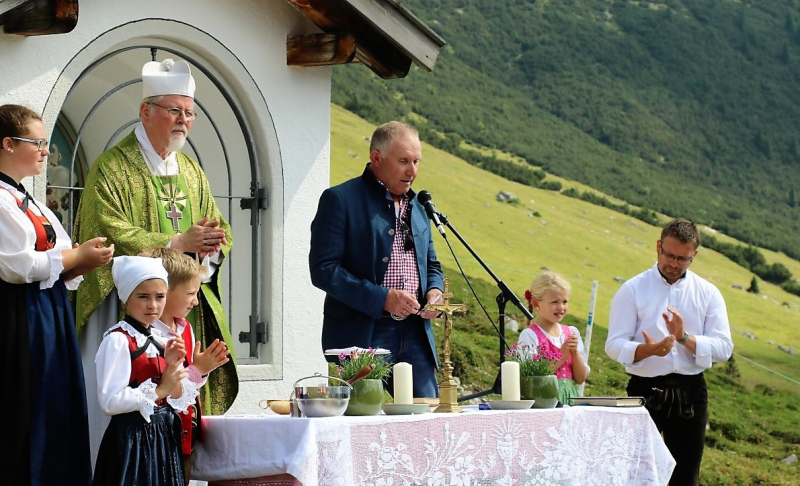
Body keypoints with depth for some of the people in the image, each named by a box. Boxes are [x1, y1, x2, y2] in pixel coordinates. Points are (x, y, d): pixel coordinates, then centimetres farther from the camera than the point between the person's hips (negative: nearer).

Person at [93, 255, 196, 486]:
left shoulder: (163, 341, 9)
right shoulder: (118, 340, -11)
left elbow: (179, 403, 9)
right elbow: (110, 401, -20)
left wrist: (173, 367, -6)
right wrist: (159, 390, -17)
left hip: (165, 437, 7)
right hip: (132, 438, -7)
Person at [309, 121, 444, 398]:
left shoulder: (417, 207, 18)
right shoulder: (340, 200, -4)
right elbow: (323, 270, -12)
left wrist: (434, 291, 4)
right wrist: (383, 299, -18)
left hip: (414, 334, 6)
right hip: (359, 336, -6)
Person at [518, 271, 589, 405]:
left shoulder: (572, 332, 10)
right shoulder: (529, 335, -5)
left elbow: (581, 378, 10)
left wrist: (575, 352, -5)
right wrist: (561, 357, -12)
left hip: (571, 399, 4)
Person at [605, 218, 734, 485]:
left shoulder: (708, 293, 5)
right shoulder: (632, 290, -1)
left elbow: (723, 348, -3)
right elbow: (615, 345, -8)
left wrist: (684, 337, -19)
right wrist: (648, 349, -28)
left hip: (691, 393, 2)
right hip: (646, 389, -2)